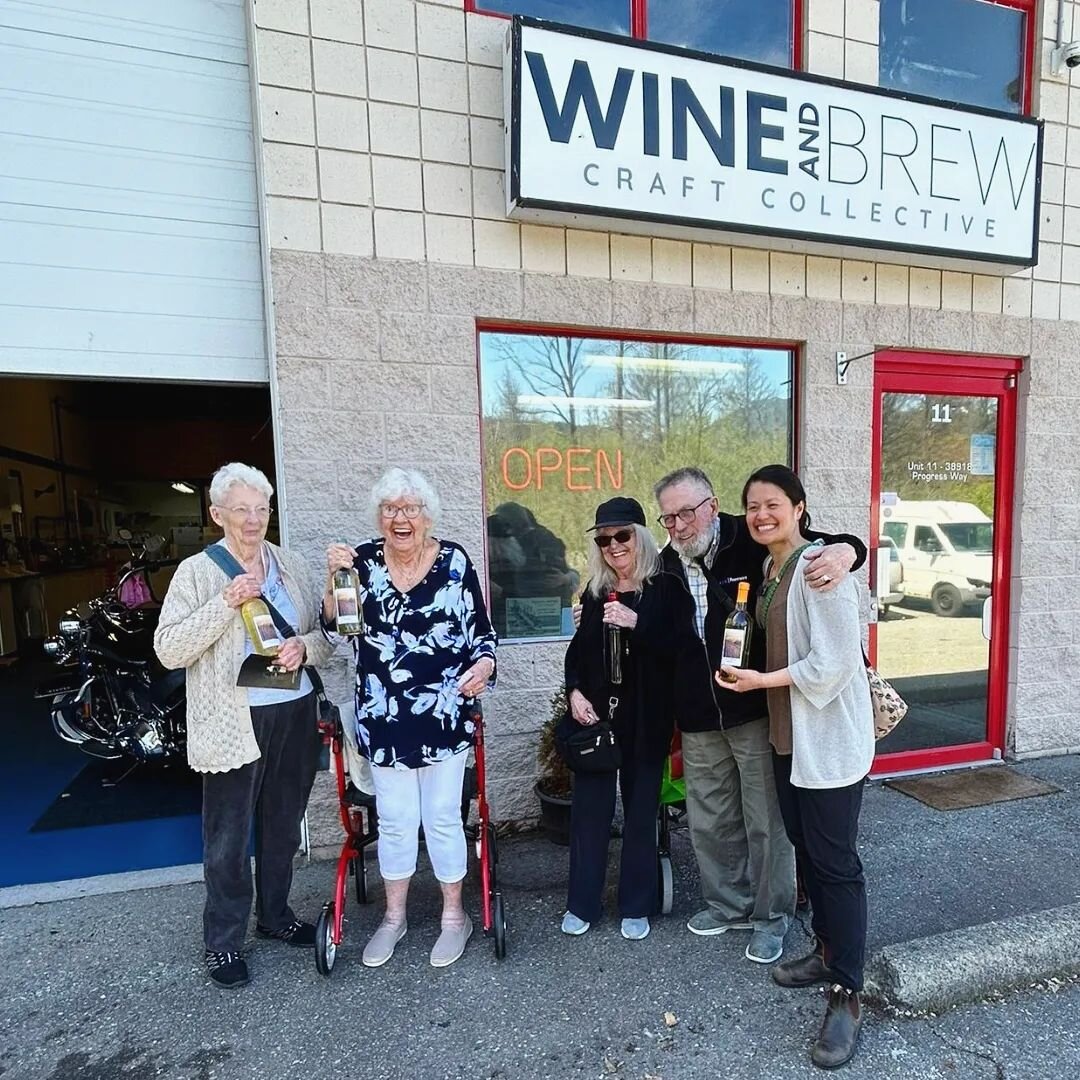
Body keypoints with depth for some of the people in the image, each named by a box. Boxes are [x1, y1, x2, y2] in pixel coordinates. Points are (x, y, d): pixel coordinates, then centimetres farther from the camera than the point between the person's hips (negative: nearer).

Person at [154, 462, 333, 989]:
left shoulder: (291, 566, 4)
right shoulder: (196, 573, -6)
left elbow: (325, 632, 9)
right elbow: (168, 650, -13)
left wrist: (306, 645, -14)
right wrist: (226, 602, -22)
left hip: (295, 714, 4)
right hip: (234, 723, -4)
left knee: (283, 827, 19)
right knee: (228, 840, 8)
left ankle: (275, 915, 40)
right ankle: (223, 942, 29)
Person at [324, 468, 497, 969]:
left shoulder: (454, 561, -7)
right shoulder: (363, 560, -2)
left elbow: (482, 631, -1)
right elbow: (335, 630, -1)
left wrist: (484, 664, -21)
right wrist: (334, 578, -16)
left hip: (444, 714, -2)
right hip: (383, 718, 2)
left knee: (443, 817, 11)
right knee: (395, 820, 15)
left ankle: (454, 915, 33)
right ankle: (394, 916, 37)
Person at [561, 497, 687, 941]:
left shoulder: (665, 588, -6)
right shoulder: (594, 592, 7)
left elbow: (679, 648, -15)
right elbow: (577, 650, 11)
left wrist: (636, 622, -25)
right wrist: (575, 692, -3)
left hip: (645, 719, -3)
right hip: (596, 714, 3)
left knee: (641, 809, 9)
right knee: (589, 807, 8)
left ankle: (636, 906, 27)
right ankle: (581, 903, 25)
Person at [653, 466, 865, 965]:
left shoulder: (752, 543, -13)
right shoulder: (667, 564, 3)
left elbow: (840, 545, -11)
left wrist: (845, 550, -32)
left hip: (758, 709, -5)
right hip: (699, 719, 5)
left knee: (766, 820, 10)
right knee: (709, 821, 19)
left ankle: (771, 915, 33)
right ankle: (729, 903, 41)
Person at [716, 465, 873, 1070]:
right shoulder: (771, 568, 9)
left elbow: (834, 662, -22)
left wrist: (761, 681, -17)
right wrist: (755, 677, 2)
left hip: (830, 735, -9)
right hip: (789, 732, 9)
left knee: (835, 860, 2)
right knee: (805, 845, 19)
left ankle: (848, 996, 17)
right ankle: (829, 952, 38)